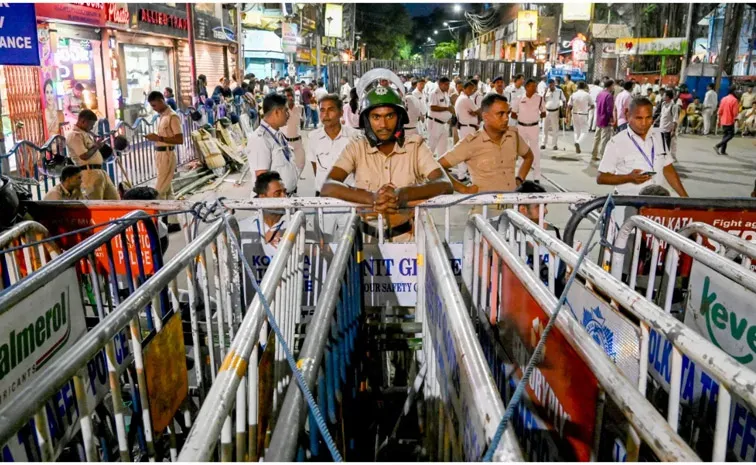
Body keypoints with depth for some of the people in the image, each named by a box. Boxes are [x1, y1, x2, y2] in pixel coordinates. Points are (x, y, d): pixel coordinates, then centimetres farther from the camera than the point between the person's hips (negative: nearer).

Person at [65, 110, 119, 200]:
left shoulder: (87, 134, 20)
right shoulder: (74, 136, -10)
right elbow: (84, 155, -20)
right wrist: (96, 146, -5)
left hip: (100, 171, 10)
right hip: (89, 173, -10)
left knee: (114, 199, 10)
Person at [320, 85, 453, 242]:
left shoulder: (415, 145, -2)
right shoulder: (356, 147, -1)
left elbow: (445, 185, -15)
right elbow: (327, 188, -15)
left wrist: (403, 194, -34)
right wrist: (371, 197, -33)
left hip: (408, 237, 0)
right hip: (368, 237, 0)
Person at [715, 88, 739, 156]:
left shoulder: (723, 99, 6)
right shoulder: (734, 100, -13)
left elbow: (720, 111, 8)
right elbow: (735, 112, -15)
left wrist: (719, 119, 16)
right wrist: (735, 117, 5)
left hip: (723, 121, 7)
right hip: (730, 121, -7)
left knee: (725, 135, 13)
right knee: (731, 135, 0)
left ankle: (723, 151, 10)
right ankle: (717, 146, -14)